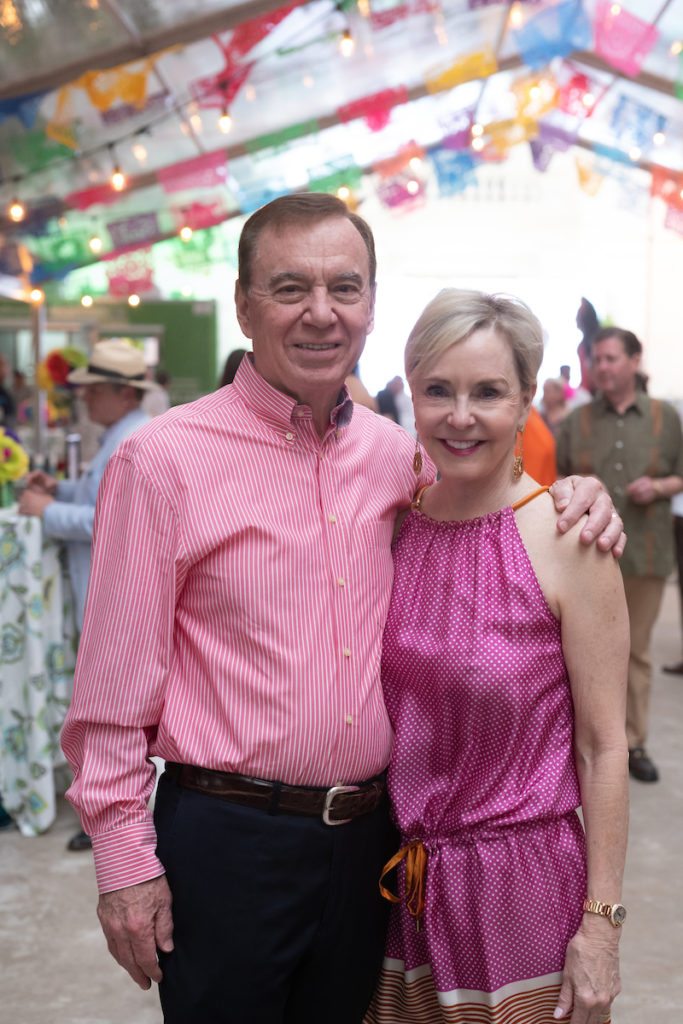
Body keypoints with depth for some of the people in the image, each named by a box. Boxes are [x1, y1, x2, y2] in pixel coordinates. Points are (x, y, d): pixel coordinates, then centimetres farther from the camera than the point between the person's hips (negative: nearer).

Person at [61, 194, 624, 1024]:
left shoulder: (393, 453, 2)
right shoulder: (162, 459, -13)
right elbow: (113, 686, -11)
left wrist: (570, 497, -1)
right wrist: (124, 861, -10)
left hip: (367, 831, 5)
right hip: (227, 839, -5)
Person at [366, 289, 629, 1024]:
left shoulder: (567, 540, -15)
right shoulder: (389, 522, -2)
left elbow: (602, 746, -12)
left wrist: (601, 925, -11)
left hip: (520, 884, -4)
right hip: (397, 882, 4)